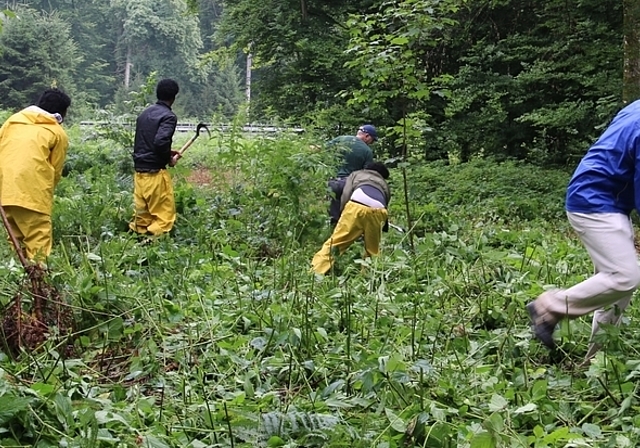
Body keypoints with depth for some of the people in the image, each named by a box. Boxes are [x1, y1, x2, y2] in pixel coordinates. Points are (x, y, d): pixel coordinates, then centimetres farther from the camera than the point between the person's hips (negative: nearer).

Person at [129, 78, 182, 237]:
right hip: (155, 172, -8)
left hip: (139, 171, 8)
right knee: (164, 216, -2)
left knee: (142, 215, 12)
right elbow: (160, 141, -23)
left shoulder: (144, 113, 15)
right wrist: (169, 159, -6)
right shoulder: (168, 116, -10)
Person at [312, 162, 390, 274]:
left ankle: (314, 274, -8)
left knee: (334, 243, -2)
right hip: (378, 211, 2)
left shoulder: (356, 174, 35)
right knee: (372, 250, 18)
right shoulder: (384, 184, 42)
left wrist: (343, 212, 25)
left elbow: (345, 195, 17)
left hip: (357, 206, -2)